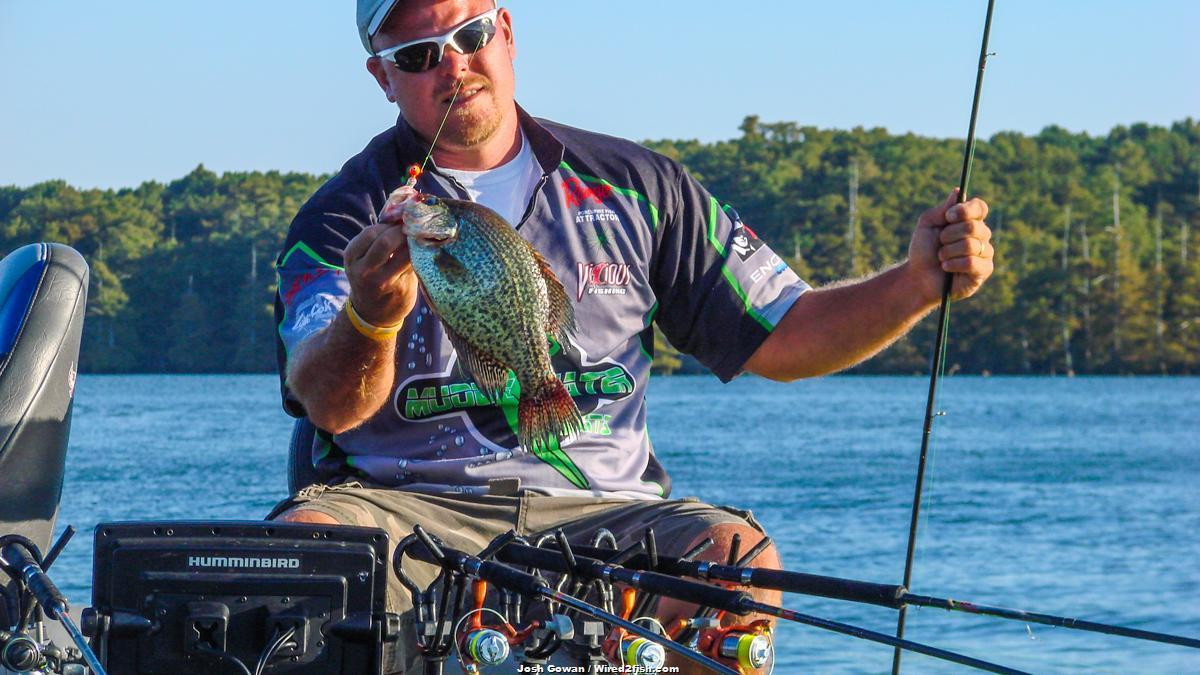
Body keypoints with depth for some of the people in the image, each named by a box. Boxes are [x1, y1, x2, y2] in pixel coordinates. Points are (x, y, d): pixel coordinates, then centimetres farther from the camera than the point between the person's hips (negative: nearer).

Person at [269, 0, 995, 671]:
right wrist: (370, 319, -35)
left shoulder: (633, 187, 15)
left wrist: (919, 282, -2)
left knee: (735, 552, -29)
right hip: (404, 501, -2)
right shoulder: (348, 217, 6)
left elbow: (782, 337, 15)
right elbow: (327, 402, -12)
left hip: (596, 509, 2)